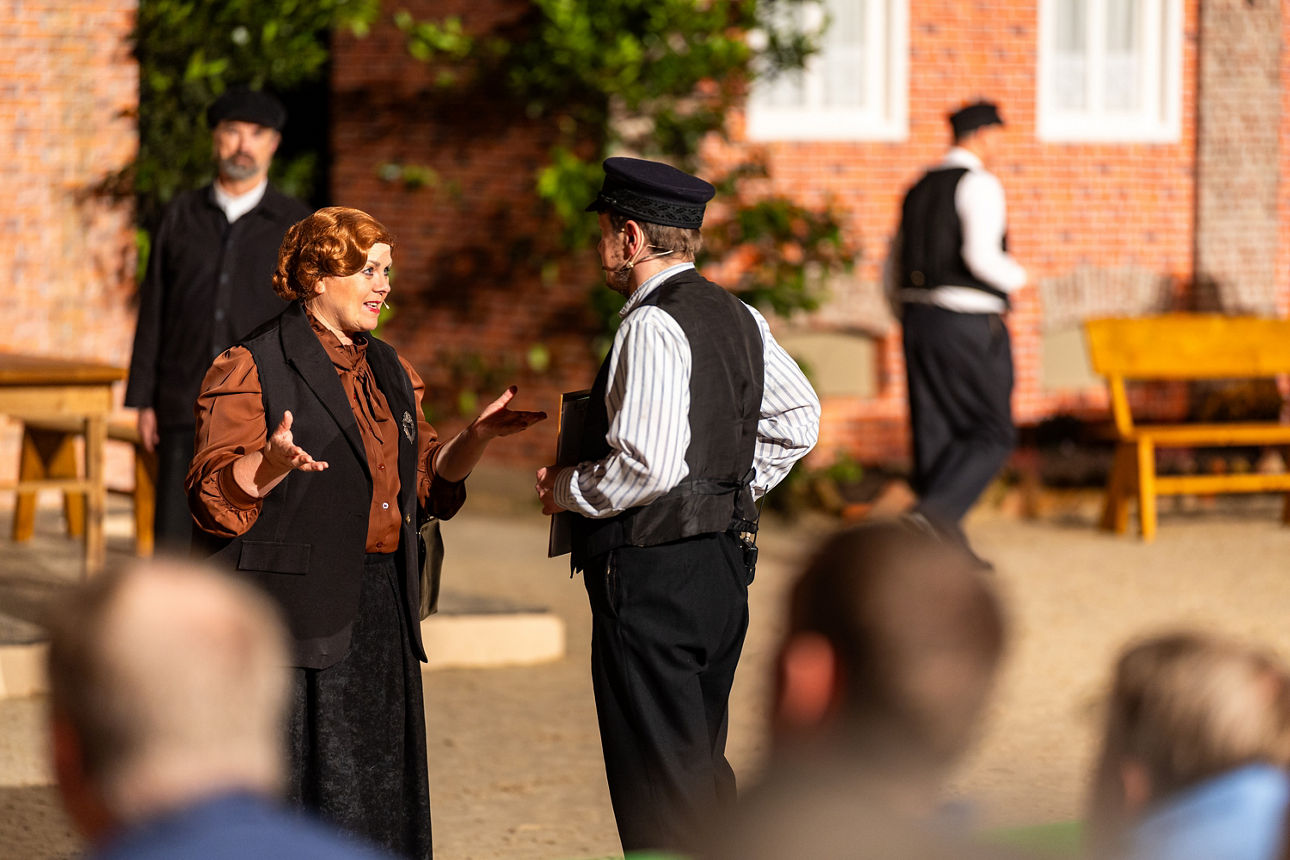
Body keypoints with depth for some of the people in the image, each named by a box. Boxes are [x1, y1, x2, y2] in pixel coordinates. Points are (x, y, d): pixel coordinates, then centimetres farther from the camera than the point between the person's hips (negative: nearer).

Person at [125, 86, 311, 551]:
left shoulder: (298, 226, 3)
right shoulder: (181, 216, 8)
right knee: (176, 544, -2)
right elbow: (154, 310, 9)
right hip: (188, 415, 2)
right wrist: (144, 402, 4)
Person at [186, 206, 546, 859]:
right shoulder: (254, 368, -7)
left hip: (381, 606, 7)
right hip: (298, 604, -7)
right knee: (305, 785, -8)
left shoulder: (386, 370, 16)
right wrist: (273, 464, -30)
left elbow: (426, 481, 20)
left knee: (377, 795, 7)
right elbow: (215, 497, -12)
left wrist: (478, 435, 5)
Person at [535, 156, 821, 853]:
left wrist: (568, 489, -8)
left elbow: (649, 464, -23)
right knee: (702, 770, 16)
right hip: (723, 560, 9)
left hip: (655, 575, -9)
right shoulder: (738, 317, 11)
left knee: (659, 794, -4)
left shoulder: (652, 327, -16)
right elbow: (798, 420, 19)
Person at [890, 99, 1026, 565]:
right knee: (992, 434, 1)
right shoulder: (980, 184, -12)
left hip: (919, 317, 8)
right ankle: (935, 510, -18)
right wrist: (1016, 278, -4)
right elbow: (980, 256, -25)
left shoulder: (920, 190, 15)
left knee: (936, 434, 8)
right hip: (970, 326, -8)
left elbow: (896, 268, 19)